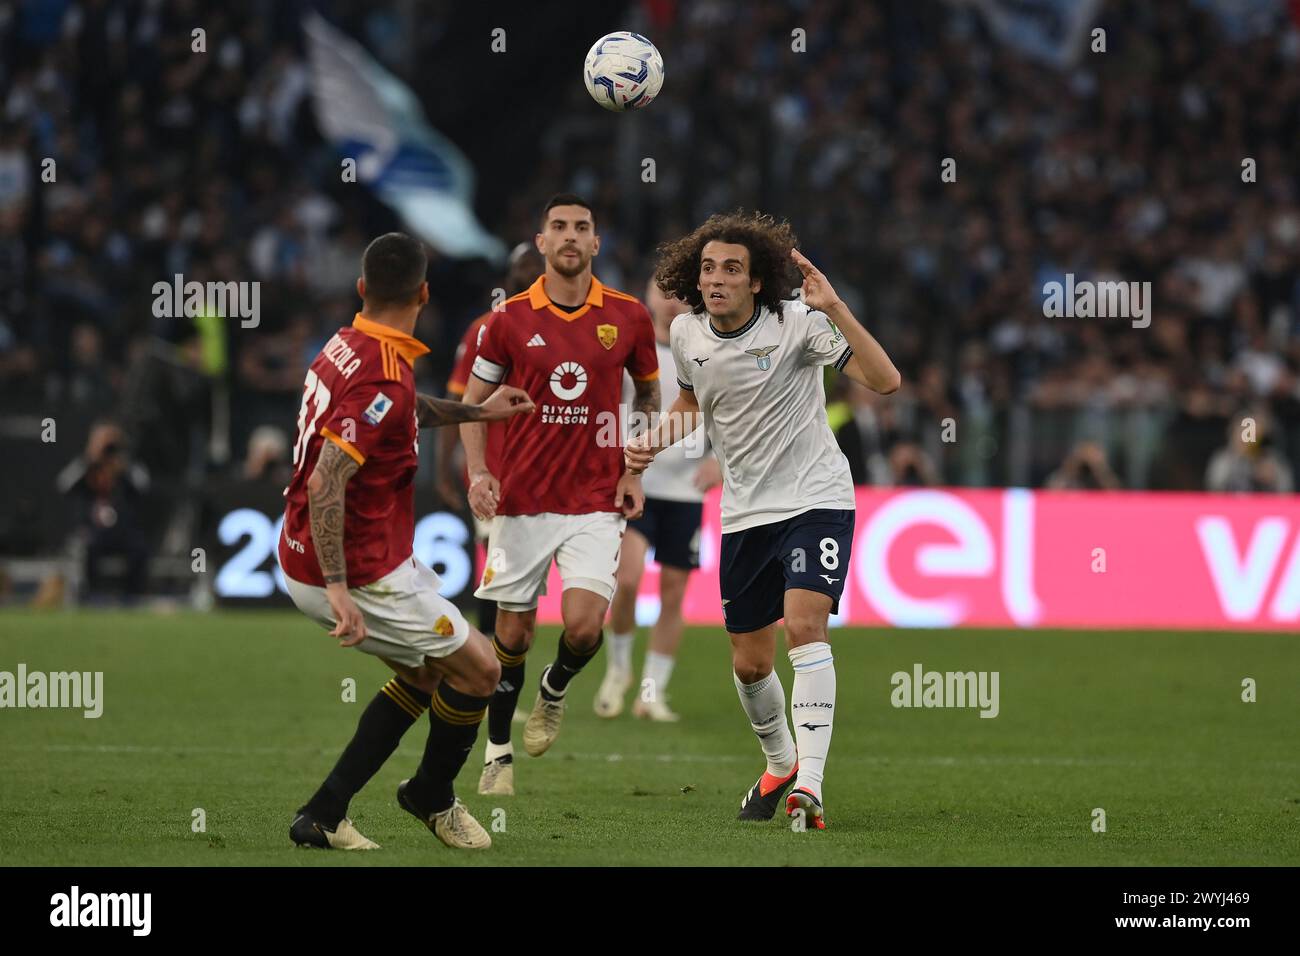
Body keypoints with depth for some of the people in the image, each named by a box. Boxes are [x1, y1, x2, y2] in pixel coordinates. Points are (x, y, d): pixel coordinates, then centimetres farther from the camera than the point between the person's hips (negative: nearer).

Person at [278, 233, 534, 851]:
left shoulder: (346, 347, 6)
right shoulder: (383, 378, -25)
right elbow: (325, 485, -32)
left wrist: (475, 411, 38)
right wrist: (338, 589, -34)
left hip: (309, 562, 10)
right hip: (359, 576, -10)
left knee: (430, 670, 21)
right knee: (478, 669, 4)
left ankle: (324, 816, 17)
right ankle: (432, 797, 26)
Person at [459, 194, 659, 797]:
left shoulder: (628, 317, 1)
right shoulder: (511, 319, -2)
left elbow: (649, 394, 16)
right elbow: (473, 400, 7)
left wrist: (635, 472, 7)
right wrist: (478, 473, -7)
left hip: (596, 500, 0)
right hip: (521, 500, 0)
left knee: (583, 624, -17)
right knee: (512, 633, 3)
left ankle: (556, 689, 17)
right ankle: (498, 752, 22)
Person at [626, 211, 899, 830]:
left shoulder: (796, 322, -16)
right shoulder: (687, 333, 0)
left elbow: (884, 380, -26)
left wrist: (833, 308, -34)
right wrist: (651, 442, 4)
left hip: (815, 499, -6)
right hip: (744, 513, 6)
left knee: (804, 625, -26)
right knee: (749, 664, 10)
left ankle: (810, 786, -30)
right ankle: (780, 764, 39)